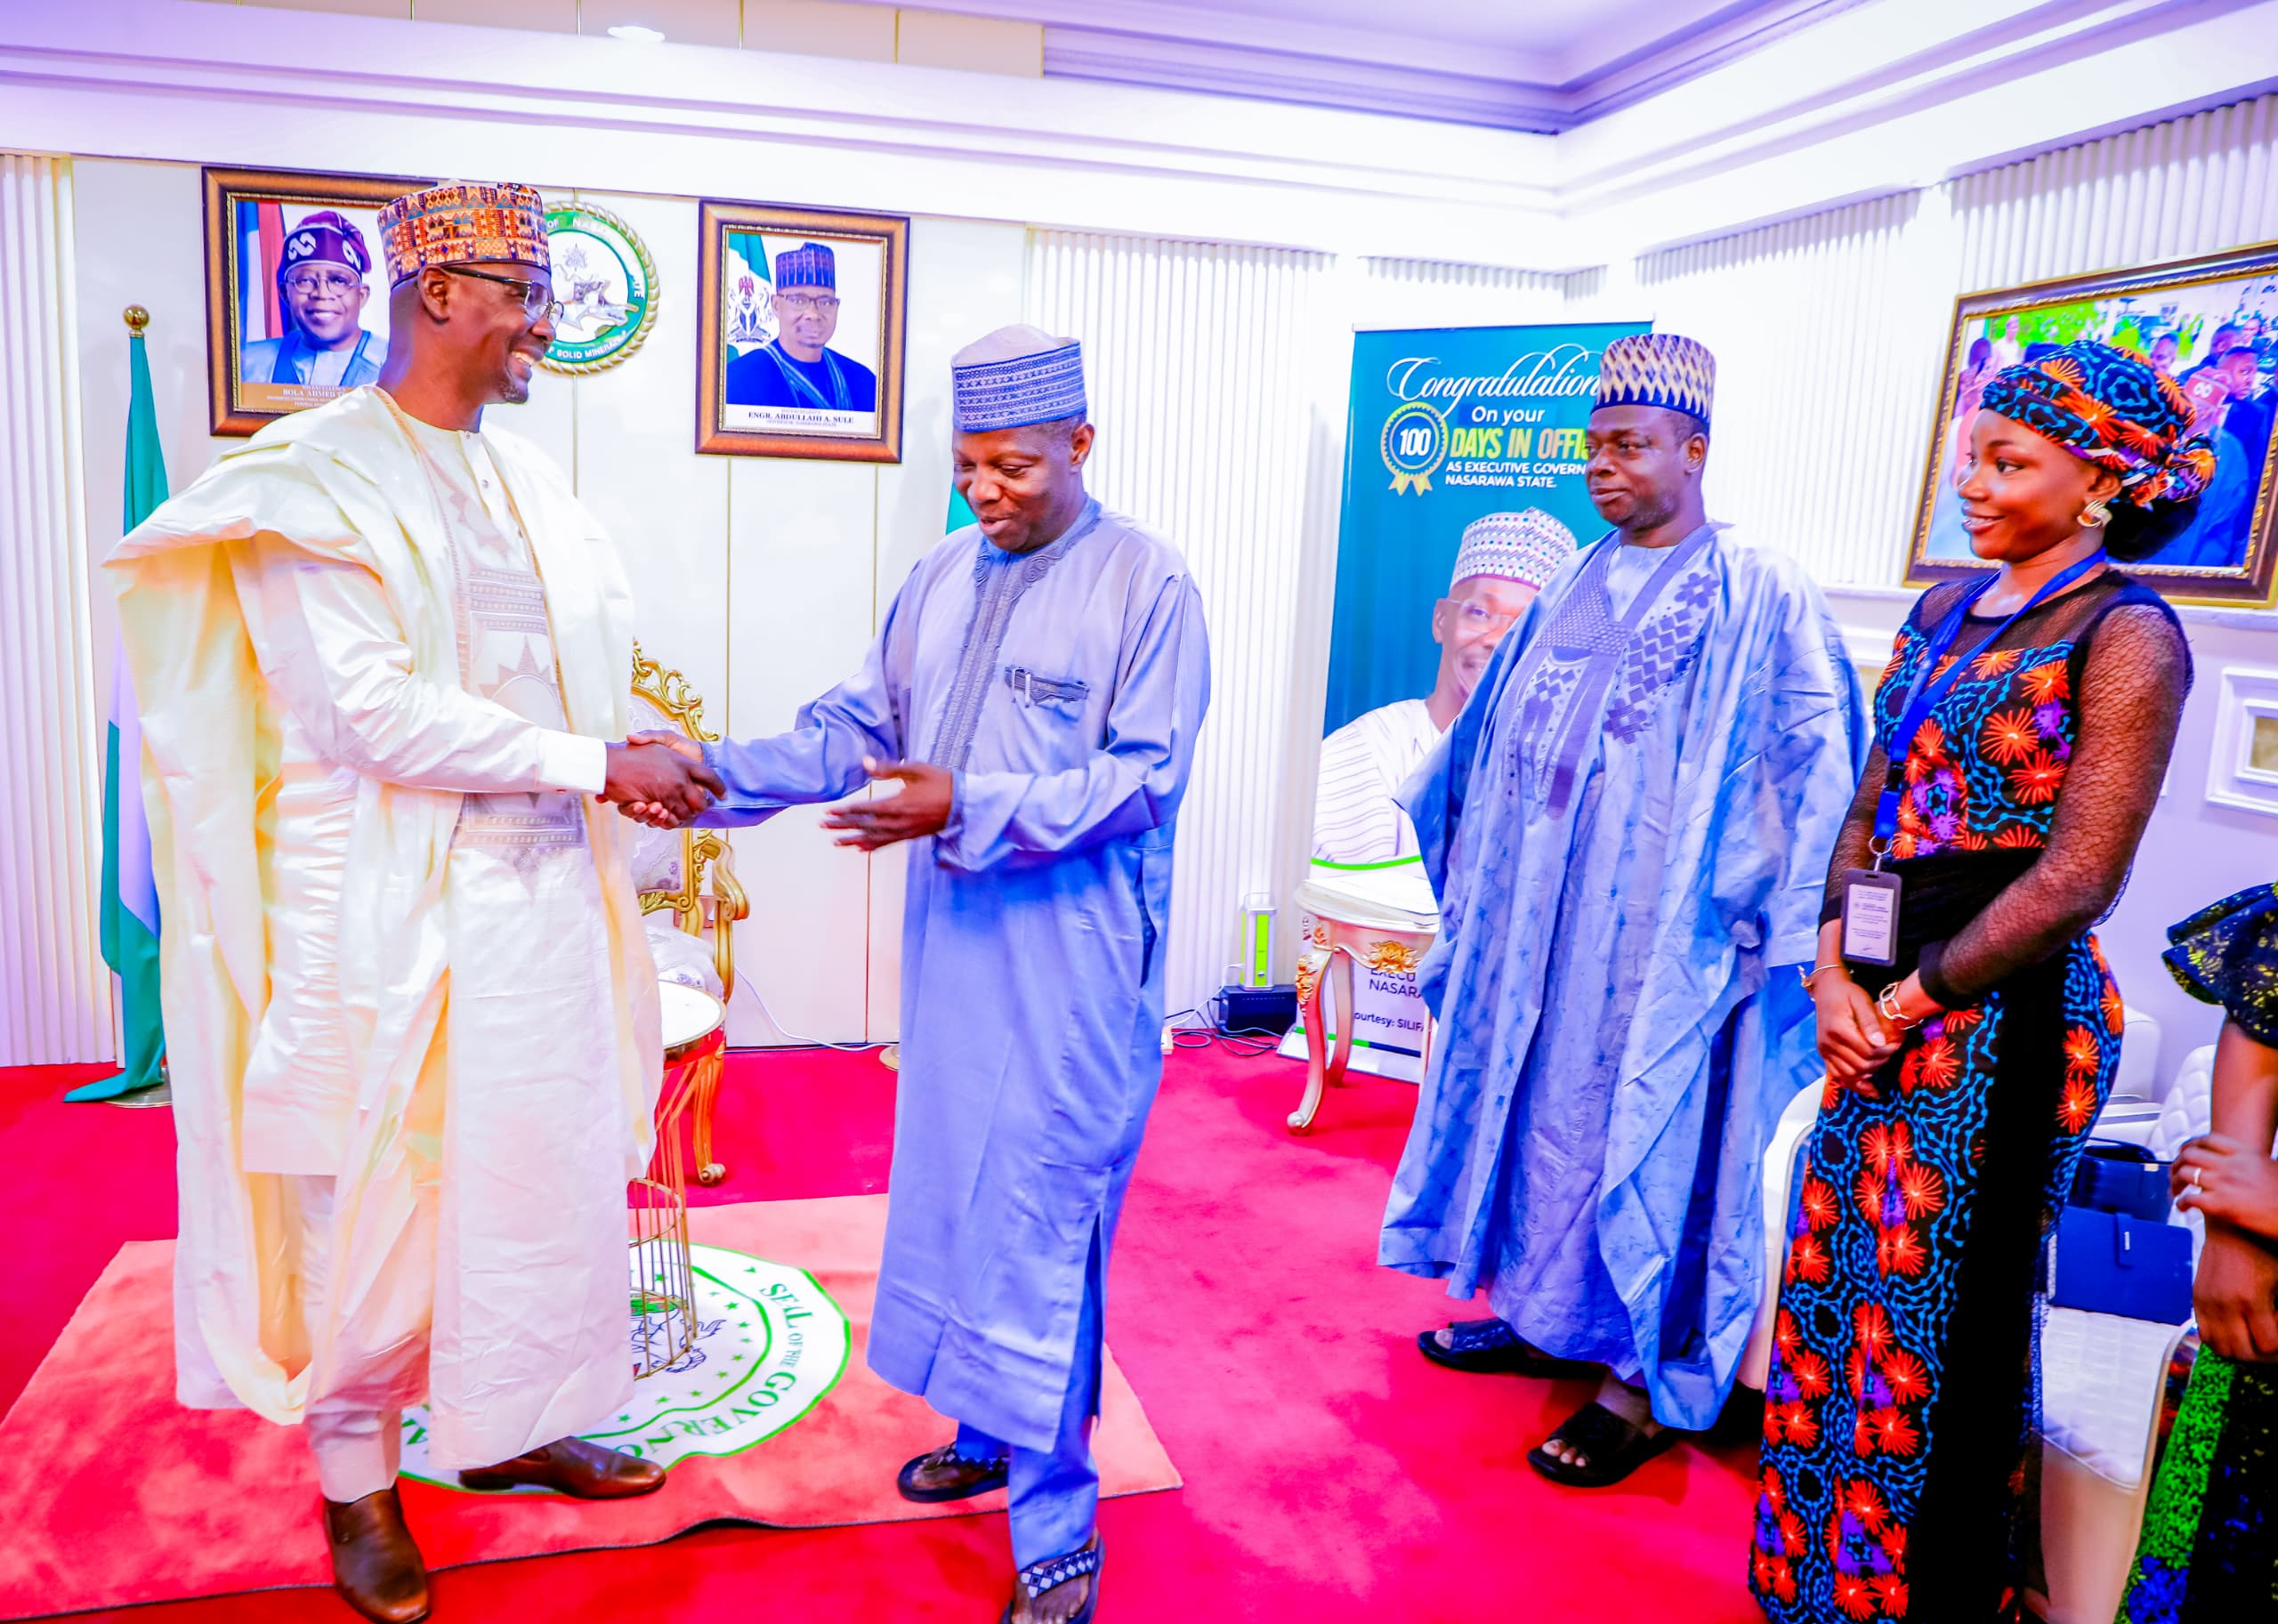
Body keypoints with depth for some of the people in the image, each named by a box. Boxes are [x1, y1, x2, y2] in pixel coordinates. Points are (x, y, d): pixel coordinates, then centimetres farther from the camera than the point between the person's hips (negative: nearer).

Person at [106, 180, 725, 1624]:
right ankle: (359, 1483, 28)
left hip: (538, 889, 7)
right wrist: (596, 762, -18)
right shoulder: (316, 477, -11)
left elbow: (604, 638, 12)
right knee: (380, 1191, 7)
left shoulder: (526, 475, 11)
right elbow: (372, 713, -19)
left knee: (542, 1164, 14)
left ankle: (511, 1424, 34)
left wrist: (640, 757, -7)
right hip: (385, 899, -6)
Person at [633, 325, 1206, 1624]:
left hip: (1074, 970, -6)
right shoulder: (942, 576, 10)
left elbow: (1143, 777, -14)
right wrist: (718, 775, -4)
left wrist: (969, 809, -23)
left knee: (1044, 1233, -2)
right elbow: (856, 726, 10)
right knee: (954, 1200, 16)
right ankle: (990, 1432, 38)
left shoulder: (1147, 582, -9)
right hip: (953, 952, 7)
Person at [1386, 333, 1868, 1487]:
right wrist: (1450, 833, 22)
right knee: (1535, 1098, 14)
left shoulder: (1760, 594, -8)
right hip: (1536, 911, 7)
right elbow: (1493, 728, 20)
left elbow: (1822, 761, -11)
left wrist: (1775, 918, -15)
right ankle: (1540, 1315, 32)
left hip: (1656, 925, -6)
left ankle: (1646, 1386, 16)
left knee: (1641, 1125, 1)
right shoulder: (1576, 588, 11)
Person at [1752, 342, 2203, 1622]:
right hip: (1886, 1003, 7)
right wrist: (1836, 967, -3)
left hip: (2006, 1013, -7)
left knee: (1942, 1316, 5)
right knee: (1837, 1277, 15)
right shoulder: (1949, 610, 11)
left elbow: (2079, 877, -16)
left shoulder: (2126, 632, -10)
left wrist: (1914, 998, -12)